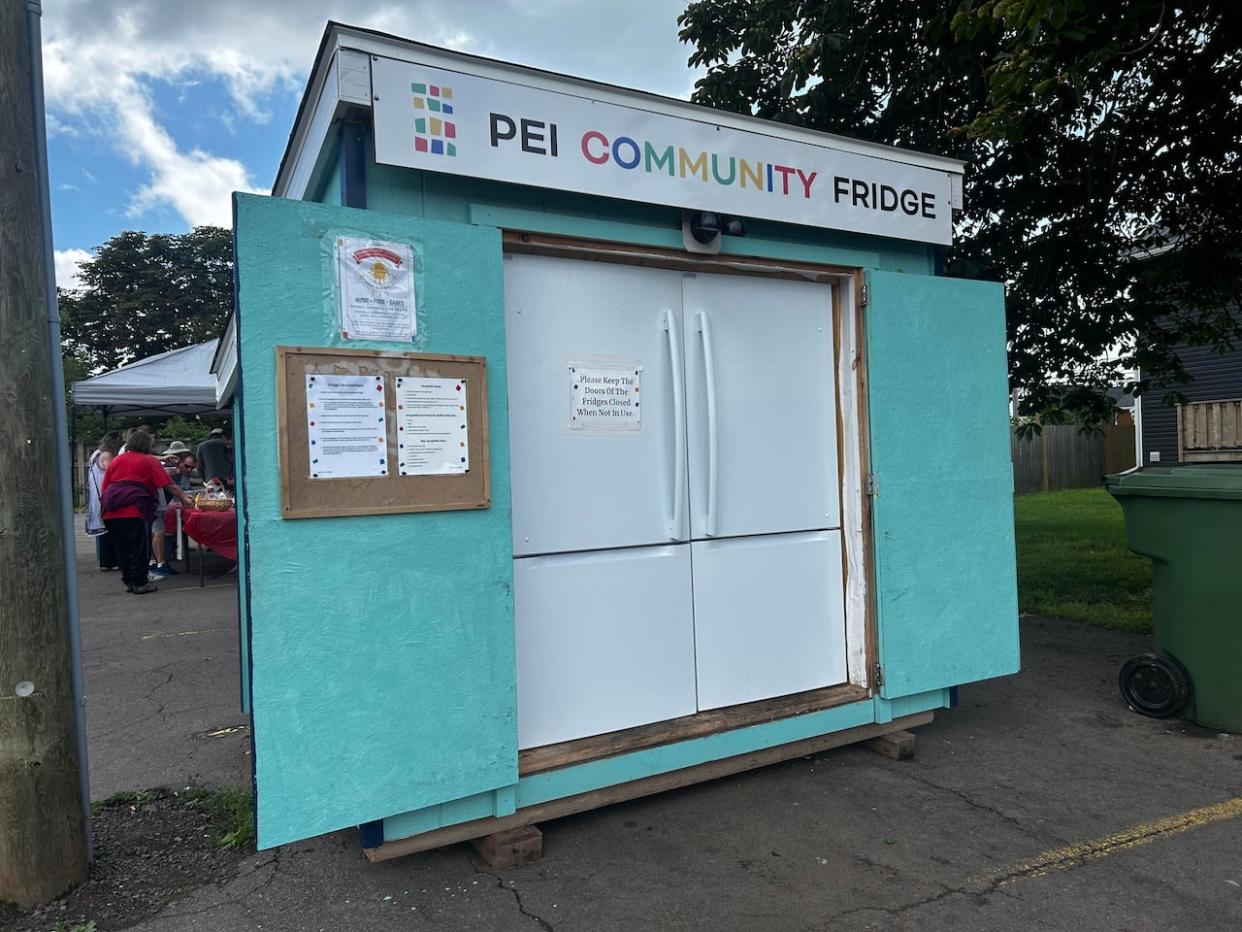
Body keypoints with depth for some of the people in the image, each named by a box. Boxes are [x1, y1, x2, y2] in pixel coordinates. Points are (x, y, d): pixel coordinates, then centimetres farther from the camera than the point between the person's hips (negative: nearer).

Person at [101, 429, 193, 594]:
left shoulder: (115, 461, 20)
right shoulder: (149, 461, 6)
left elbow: (105, 487, 19)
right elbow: (168, 485, 1)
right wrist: (184, 498, 9)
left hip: (111, 512, 5)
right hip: (134, 511, -5)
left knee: (122, 548, 13)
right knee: (137, 548, 0)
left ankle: (128, 581, 20)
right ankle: (140, 583, 3)